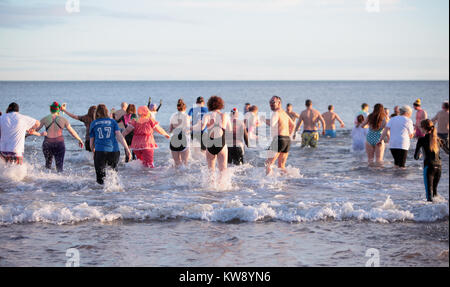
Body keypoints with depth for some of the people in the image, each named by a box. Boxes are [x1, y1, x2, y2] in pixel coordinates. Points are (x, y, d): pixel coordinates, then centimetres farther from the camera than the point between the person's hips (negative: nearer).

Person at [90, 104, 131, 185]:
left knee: (100, 178, 0)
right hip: (114, 150, 1)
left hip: (100, 151, -1)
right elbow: (119, 136, 0)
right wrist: (127, 149, -2)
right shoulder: (112, 121, 12)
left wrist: (93, 151, 32)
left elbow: (91, 142, 15)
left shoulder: (93, 124, 12)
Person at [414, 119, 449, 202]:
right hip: (439, 166, 5)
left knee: (429, 191, -8)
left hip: (428, 166, -5)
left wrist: (418, 156, 25)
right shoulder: (438, 139, 10)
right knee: (435, 189, 20)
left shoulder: (422, 140, -2)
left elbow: (416, 157, 1)